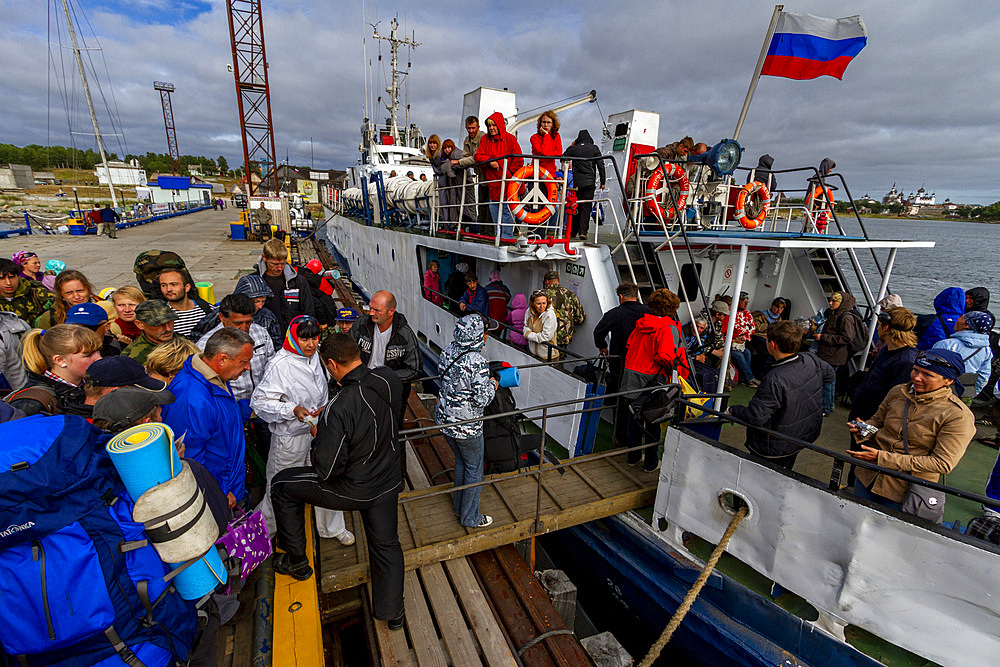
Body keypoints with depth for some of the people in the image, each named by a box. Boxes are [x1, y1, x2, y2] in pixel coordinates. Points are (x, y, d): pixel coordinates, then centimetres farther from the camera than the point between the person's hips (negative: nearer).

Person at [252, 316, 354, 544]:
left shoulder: (314, 356, 0)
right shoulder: (280, 365, -22)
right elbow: (259, 401, -20)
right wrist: (293, 410, -30)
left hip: (317, 430, 6)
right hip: (289, 435, -6)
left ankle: (332, 527, 37)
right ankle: (264, 532, 40)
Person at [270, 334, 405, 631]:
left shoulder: (338, 408, -32)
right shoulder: (388, 380, -15)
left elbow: (326, 471, -26)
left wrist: (318, 436, -7)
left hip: (352, 489, -5)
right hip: (389, 482, 6)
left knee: (281, 485, 18)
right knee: (386, 545, 25)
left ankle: (297, 561, 33)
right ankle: (392, 613, 42)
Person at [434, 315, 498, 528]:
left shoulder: (449, 349, -5)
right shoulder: (479, 363, -27)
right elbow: (482, 399, -24)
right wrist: (492, 385, -5)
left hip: (444, 417, 8)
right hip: (465, 426, -8)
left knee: (460, 460, 27)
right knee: (474, 469, 14)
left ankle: (459, 504, 45)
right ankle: (470, 517, 30)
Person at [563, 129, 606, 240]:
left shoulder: (573, 149, 5)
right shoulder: (594, 149, 4)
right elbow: (601, 166, 1)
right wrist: (602, 182, 5)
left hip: (577, 182, 1)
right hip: (590, 182, -1)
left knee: (576, 206, 10)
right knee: (586, 207, -1)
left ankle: (574, 231, 13)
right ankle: (583, 231, -11)